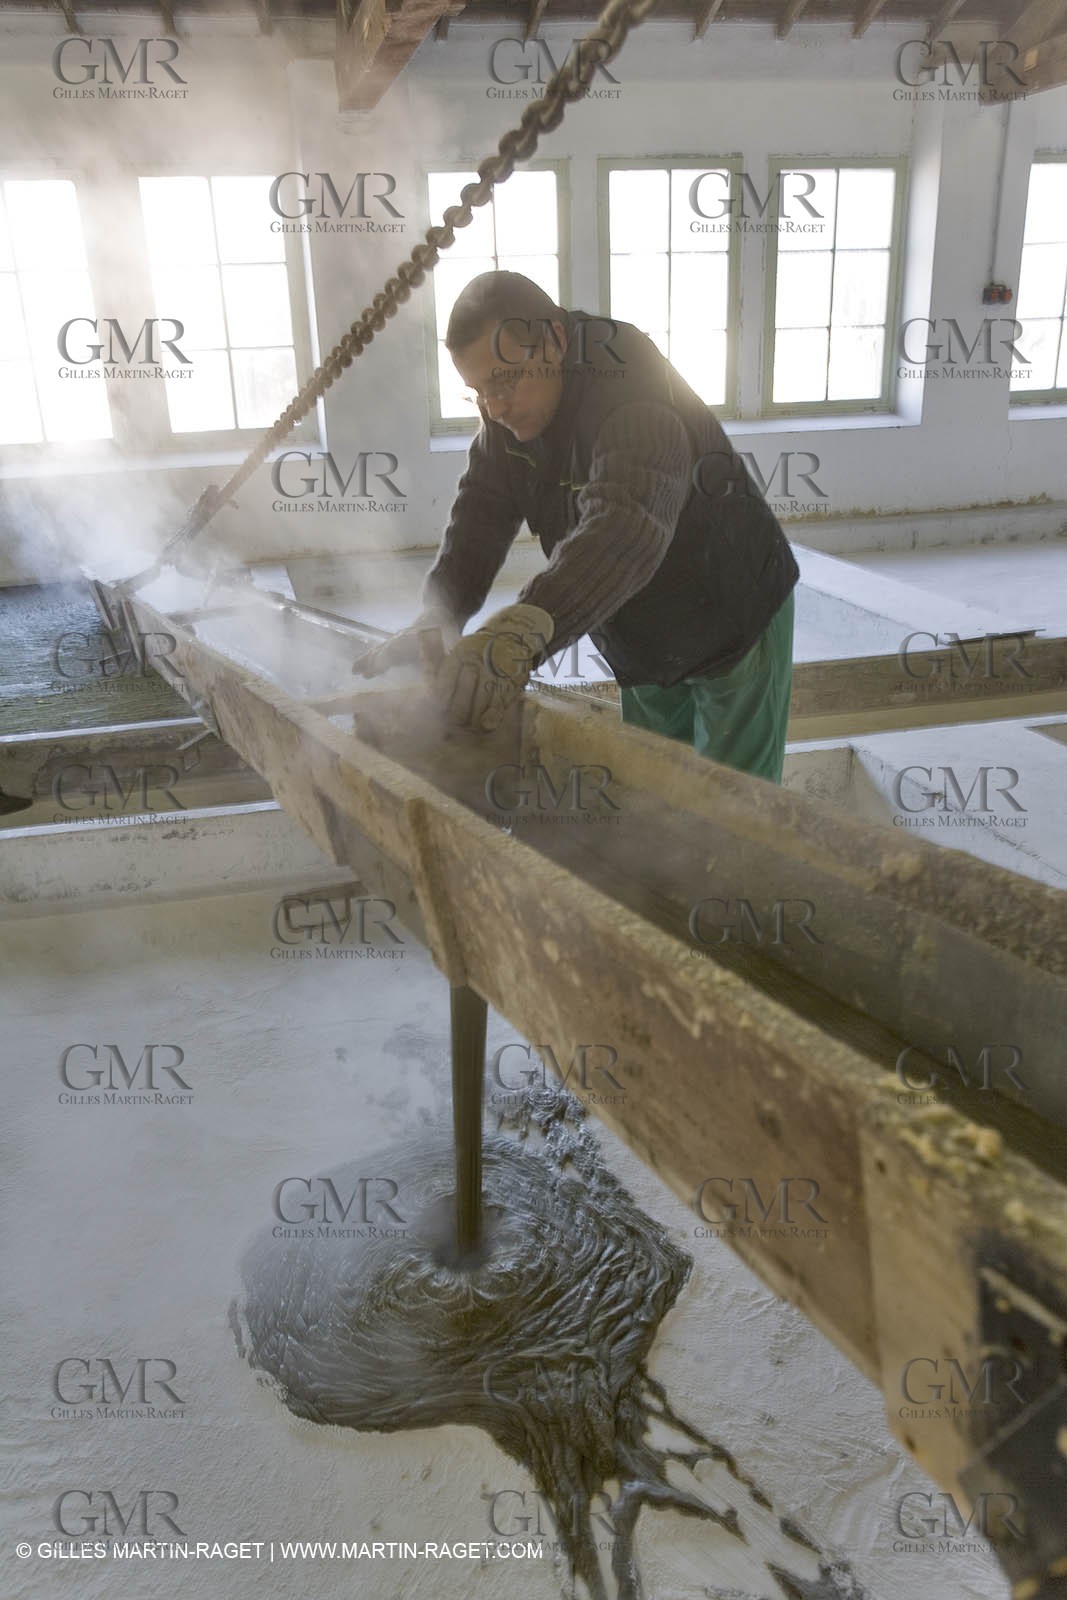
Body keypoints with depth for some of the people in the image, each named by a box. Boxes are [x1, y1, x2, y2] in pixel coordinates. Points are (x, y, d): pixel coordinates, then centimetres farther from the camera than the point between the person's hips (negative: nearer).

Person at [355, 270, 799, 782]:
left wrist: (520, 631, -67)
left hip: (736, 624, -7)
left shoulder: (636, 404, -35)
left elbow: (627, 525, -53)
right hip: (645, 647, 8)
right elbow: (479, 515, -13)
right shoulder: (509, 412, -7)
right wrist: (438, 615, -33)